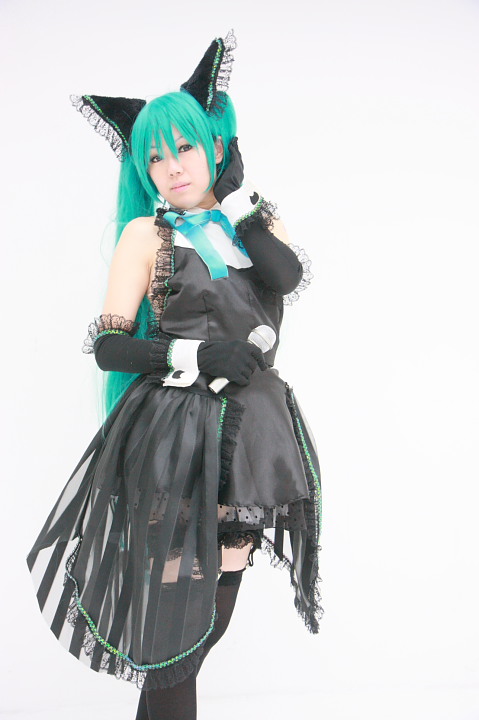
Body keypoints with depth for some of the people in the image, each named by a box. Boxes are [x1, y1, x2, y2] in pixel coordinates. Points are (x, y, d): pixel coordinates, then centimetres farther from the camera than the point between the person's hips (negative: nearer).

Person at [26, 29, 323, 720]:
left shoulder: (256, 219, 12)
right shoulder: (148, 233, 1)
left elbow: (287, 275, -12)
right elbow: (109, 346, -4)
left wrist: (231, 188, -6)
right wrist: (199, 357, -16)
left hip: (252, 429, 4)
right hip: (175, 435, -4)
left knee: (221, 597, 13)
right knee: (177, 607, -2)